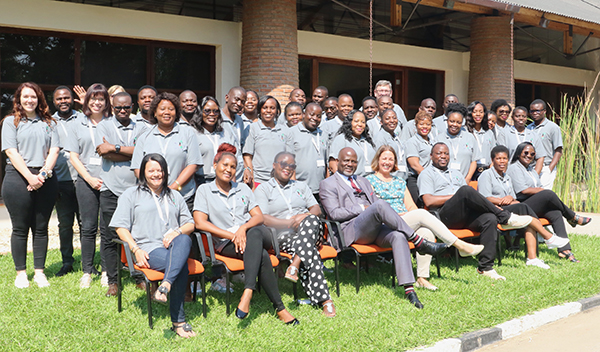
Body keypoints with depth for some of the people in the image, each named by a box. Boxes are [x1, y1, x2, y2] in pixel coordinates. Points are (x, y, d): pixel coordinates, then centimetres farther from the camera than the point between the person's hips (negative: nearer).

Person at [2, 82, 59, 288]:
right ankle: (21, 272, 12)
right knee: (20, 228, 3)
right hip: (18, 178, -2)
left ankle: (39, 271, 14)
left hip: (45, 180, 3)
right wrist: (30, 177, -15)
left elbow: (54, 150, 6)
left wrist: (43, 173, -9)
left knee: (41, 228, 6)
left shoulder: (49, 123, 14)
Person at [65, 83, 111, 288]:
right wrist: (90, 178, -4)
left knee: (107, 228, 0)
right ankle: (87, 271, 13)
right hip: (86, 181, 1)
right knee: (88, 227, 3)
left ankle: (107, 270, 10)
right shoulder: (76, 125, 12)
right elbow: (74, 156, 7)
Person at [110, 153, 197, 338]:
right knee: (182, 265, -34)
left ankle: (166, 285, -48)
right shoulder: (132, 194, 16)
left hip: (173, 246, 3)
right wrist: (136, 250, -8)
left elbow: (190, 224, 20)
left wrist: (177, 232, -4)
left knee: (184, 240, -37)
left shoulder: (175, 196, 27)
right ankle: (178, 321, -33)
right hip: (149, 249, -3)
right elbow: (121, 227, 7)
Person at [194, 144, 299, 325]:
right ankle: (279, 308, -32)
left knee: (254, 233, -38)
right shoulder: (204, 190, 10)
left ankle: (247, 293, -46)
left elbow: (259, 216, 10)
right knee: (262, 256, -35)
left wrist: (244, 228, -14)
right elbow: (200, 223, -5)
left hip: (258, 235, 3)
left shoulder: (243, 189, 21)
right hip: (226, 243, -2)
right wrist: (232, 235, -13)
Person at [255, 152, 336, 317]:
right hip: (284, 236, -3)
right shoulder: (263, 189, 11)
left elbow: (317, 209, 14)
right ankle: (324, 300, -37)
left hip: (311, 230, 3)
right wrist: (290, 222, -13)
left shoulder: (301, 186, 26)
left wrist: (305, 216, -10)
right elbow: (263, 218, -4)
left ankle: (295, 265, -40)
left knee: (312, 220, -35)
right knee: (310, 252, -35)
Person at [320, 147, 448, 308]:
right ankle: (418, 242, -26)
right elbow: (334, 213, -2)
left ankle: (409, 289, -37)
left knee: (398, 236, -29)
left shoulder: (363, 181, 31)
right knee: (380, 204, -32)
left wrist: (386, 215, 1)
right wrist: (363, 208, -6)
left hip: (376, 228, 5)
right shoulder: (328, 184, 12)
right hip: (352, 230, -5)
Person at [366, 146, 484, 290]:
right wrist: (396, 214, -13)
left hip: (408, 223, 5)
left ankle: (422, 278, -29)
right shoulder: (370, 180, 9)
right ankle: (460, 245, -26)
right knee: (423, 213, -27)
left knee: (426, 232, -29)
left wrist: (415, 215, -4)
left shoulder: (399, 181, 26)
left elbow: (411, 206, 19)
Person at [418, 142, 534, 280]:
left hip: (467, 214, 6)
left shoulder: (456, 173, 32)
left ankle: (485, 266, -24)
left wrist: (491, 206, 3)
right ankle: (505, 218, -23)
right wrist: (456, 196, -4)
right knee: (466, 190, -32)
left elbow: (471, 200, 23)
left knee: (489, 219, -27)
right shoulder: (427, 173, 13)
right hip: (445, 215, -6)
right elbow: (429, 201, -5)